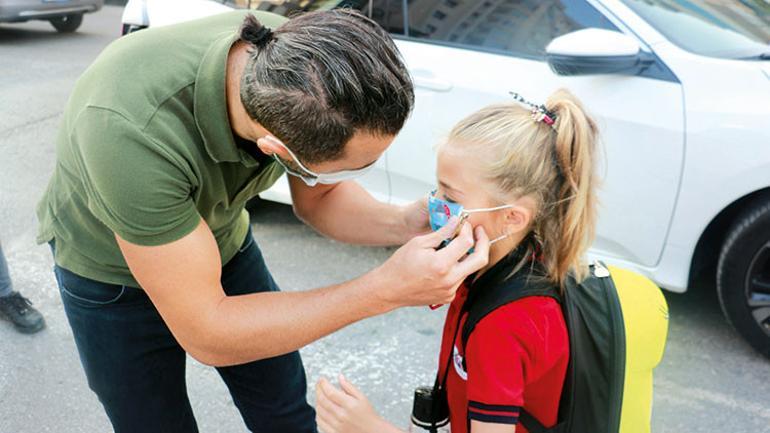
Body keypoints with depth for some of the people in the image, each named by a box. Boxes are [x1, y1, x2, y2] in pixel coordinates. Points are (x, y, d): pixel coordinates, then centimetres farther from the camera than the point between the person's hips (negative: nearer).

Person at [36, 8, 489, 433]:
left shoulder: (293, 54, -26)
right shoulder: (132, 131, -43)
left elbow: (317, 199, -8)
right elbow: (205, 333, -35)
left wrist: (401, 224, -28)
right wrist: (386, 290, -39)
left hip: (223, 240, 4)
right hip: (114, 275, -3)